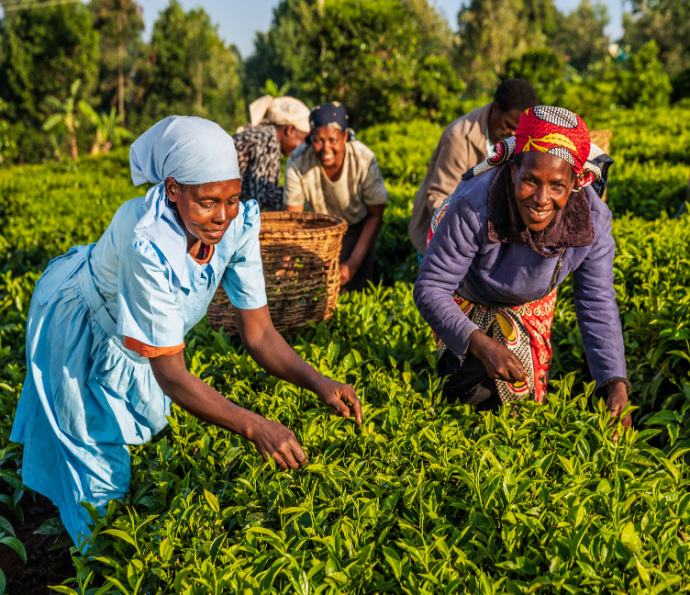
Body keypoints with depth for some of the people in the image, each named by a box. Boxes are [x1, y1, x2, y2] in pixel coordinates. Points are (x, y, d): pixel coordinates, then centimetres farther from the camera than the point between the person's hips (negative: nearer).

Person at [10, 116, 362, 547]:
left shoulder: (239, 224, -27)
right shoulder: (148, 242, -43)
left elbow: (259, 334, -19)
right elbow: (171, 375, -38)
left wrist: (320, 383, -35)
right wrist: (254, 427, -47)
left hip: (146, 335, 5)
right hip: (82, 331, -5)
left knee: (151, 432, 23)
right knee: (99, 457, 9)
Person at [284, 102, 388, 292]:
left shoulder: (364, 160, -30)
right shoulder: (298, 162, -27)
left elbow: (375, 215, -17)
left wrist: (353, 263, -23)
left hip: (358, 226, -1)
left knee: (350, 287, -15)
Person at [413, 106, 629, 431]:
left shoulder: (593, 219, -32)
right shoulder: (472, 206, -43)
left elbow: (598, 306, -21)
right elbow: (430, 289, -35)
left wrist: (616, 384, -31)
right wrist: (480, 344, -50)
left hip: (532, 299, 3)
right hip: (465, 292, -3)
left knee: (528, 385, 10)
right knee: (475, 379, -13)